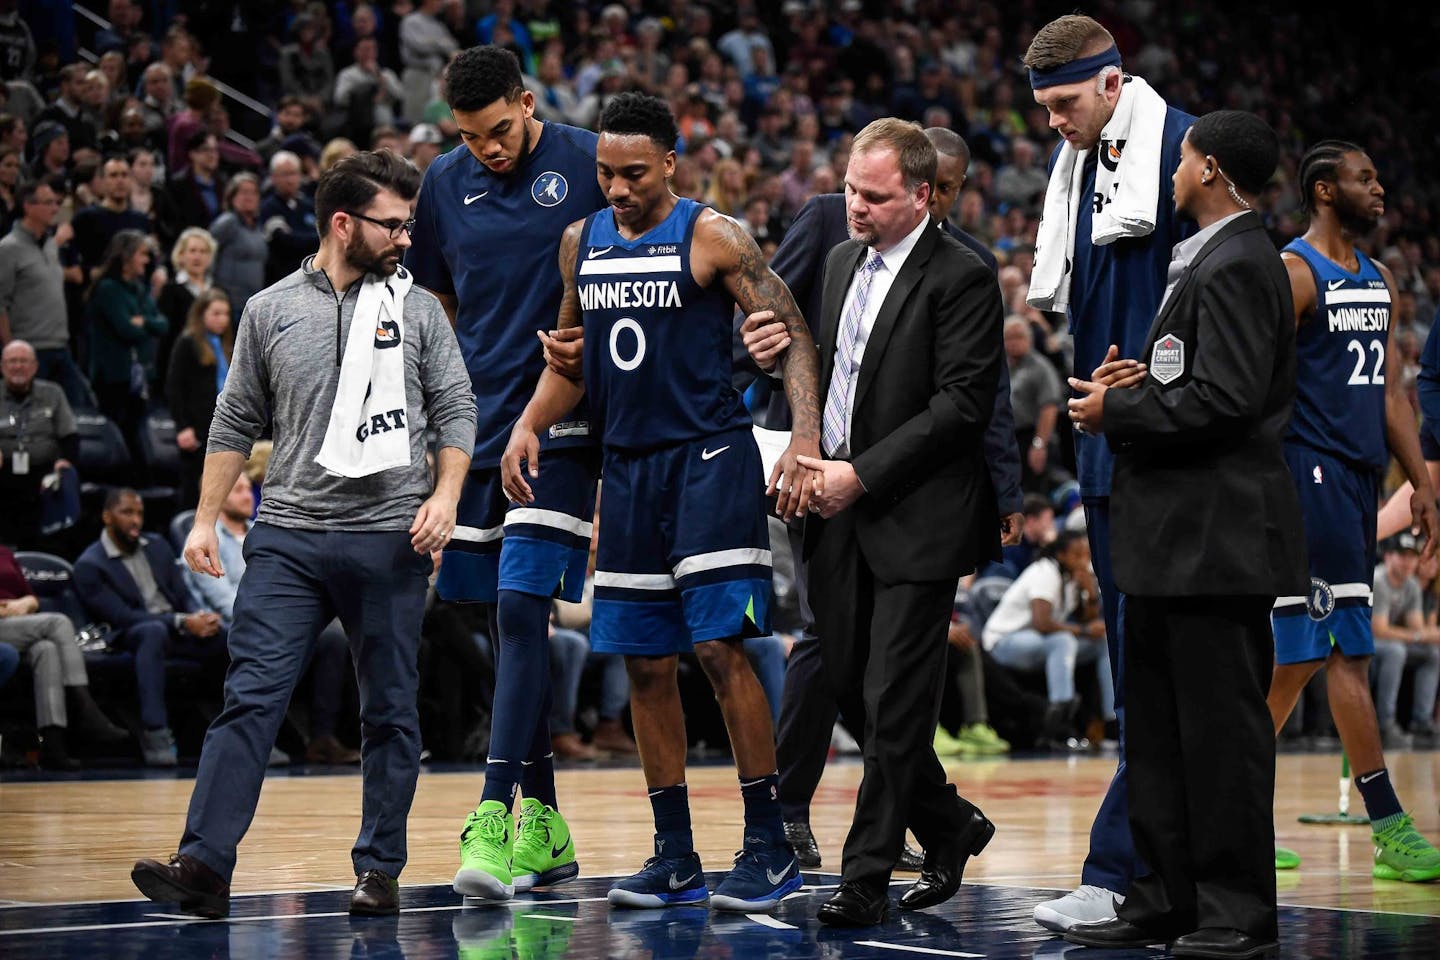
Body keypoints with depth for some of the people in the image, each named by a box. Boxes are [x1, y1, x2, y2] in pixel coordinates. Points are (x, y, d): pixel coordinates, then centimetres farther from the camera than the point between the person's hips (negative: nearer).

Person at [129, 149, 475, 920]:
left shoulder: (418, 309, 7)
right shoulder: (270, 310, 8)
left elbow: (456, 412, 6)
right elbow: (235, 423, 12)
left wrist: (444, 496, -9)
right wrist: (205, 520, 7)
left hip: (391, 539, 0)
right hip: (287, 538, 0)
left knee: (390, 712, 5)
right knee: (250, 698, -9)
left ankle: (379, 870, 15)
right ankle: (205, 865, -13)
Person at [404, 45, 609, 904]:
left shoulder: (590, 163, -5)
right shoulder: (446, 184, 8)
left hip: (560, 423, -5)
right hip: (478, 421, 5)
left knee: (522, 607, -16)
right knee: (508, 620, 9)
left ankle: (495, 817, -17)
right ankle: (545, 826, 18)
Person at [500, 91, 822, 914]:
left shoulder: (712, 237, -7)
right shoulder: (582, 243, 11)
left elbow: (795, 335, -10)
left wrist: (805, 443, -23)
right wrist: (530, 424, 4)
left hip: (711, 458, -6)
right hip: (628, 467, 6)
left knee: (721, 647, -13)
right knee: (646, 664, 6)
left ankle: (770, 847, -4)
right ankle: (676, 857, 14)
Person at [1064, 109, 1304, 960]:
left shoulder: (1236, 266, -15)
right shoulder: (1213, 261, 18)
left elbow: (1225, 400, -24)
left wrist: (1119, 411, -13)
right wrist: (1142, 385, 6)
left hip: (1218, 538, -11)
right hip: (1178, 538, 11)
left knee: (1222, 725, -4)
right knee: (1162, 729, 13)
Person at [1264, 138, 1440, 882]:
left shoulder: (1379, 279, 17)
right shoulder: (1292, 273, -9)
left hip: (1359, 475, 9)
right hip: (1312, 470, -9)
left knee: (1301, 652, 10)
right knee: (1350, 648, -9)